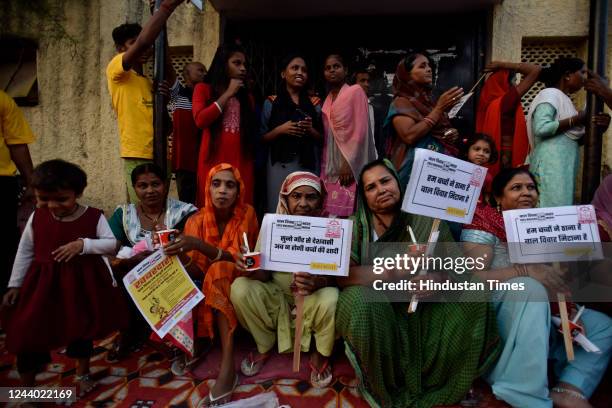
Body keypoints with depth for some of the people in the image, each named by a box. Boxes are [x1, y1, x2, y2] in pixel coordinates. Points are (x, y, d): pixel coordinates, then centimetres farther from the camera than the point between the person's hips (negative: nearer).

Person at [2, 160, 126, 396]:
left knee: (82, 327, 15)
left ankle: (82, 373, 39)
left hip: (83, 283, -1)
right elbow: (25, 252, 5)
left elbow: (112, 244, -12)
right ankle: (25, 386, 28)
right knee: (29, 331, 5)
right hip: (42, 283, 2)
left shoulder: (94, 216, -12)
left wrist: (84, 244, -26)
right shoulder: (36, 217, -4)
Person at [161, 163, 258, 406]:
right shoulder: (197, 220, -6)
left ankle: (227, 368, -39)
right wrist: (178, 254, -33)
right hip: (210, 286, 3)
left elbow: (239, 260, -22)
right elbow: (197, 271, -12)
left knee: (220, 271, -34)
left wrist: (198, 245, -36)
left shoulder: (247, 214, -12)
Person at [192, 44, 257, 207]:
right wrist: (228, 94, -1)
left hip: (241, 162, 3)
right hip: (214, 160, -3)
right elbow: (200, 120, -7)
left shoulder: (246, 95, 20)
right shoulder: (203, 89, 11)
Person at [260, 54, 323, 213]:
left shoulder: (315, 103, 10)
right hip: (280, 166, -1)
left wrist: (311, 130, -7)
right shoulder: (271, 102, 6)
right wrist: (280, 129, -11)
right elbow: (263, 138, 5)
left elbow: (322, 139, 12)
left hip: (308, 166, 1)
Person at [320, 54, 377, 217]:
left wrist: (349, 163, -17)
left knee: (348, 212, -8)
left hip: (350, 163, -6)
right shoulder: (327, 99, 17)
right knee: (332, 212, 3)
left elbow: (360, 130, -11)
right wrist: (324, 166, 10)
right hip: (330, 165, 6)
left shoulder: (356, 91, -2)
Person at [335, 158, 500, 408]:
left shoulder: (427, 220, 4)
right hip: (376, 317, -2)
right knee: (359, 300, -33)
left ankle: (433, 386, 1)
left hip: (421, 313, 3)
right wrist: (394, 272, -26)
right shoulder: (355, 226, -2)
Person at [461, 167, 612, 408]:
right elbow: (472, 277, -21)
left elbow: (553, 280, 12)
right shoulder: (485, 224, -7)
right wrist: (526, 270, -31)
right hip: (491, 313, -7)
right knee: (529, 287, -34)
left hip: (538, 318, 8)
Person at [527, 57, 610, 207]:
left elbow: (571, 138, 21)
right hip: (551, 166, -9)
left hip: (563, 166, 9)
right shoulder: (550, 94, -4)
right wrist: (576, 120, -11)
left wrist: (596, 126, 7)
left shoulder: (563, 99, 22)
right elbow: (541, 128, -22)